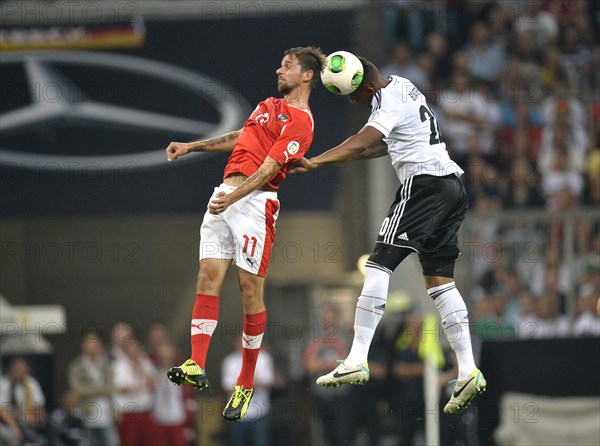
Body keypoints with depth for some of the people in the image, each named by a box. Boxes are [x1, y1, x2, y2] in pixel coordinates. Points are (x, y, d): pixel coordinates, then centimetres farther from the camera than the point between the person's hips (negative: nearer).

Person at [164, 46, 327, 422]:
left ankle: (246, 384, 0)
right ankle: (197, 367, -16)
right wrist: (191, 147, 40)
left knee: (250, 287, -7)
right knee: (209, 275, -6)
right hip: (226, 195, 8)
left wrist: (235, 196, -25)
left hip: (256, 201, -8)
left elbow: (270, 166, -14)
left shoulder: (300, 121, -4)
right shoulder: (268, 106, 24)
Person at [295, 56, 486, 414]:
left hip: (424, 183, -10)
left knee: (379, 264, -11)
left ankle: (357, 360, -18)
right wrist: (340, 158, 21)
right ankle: (468, 369, 1)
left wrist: (316, 162, -35)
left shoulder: (390, 103, -12)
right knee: (440, 280, 9)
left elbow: (363, 142, -28)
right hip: (452, 186, 10)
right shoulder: (403, 87, 18)